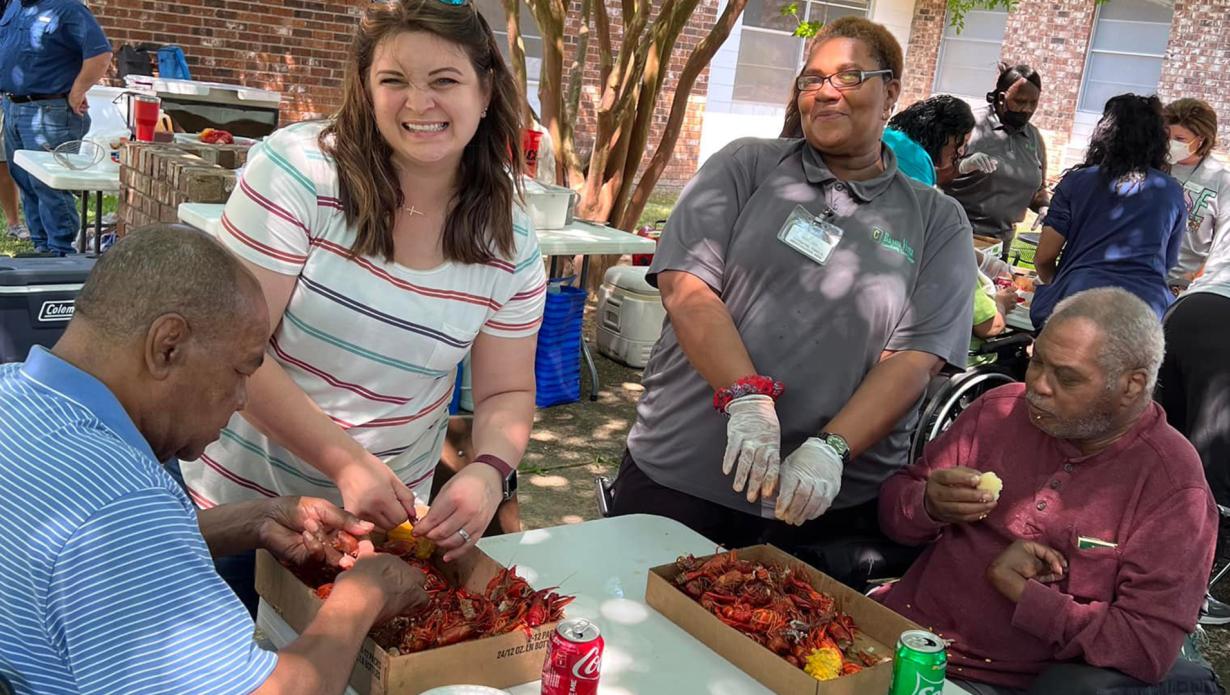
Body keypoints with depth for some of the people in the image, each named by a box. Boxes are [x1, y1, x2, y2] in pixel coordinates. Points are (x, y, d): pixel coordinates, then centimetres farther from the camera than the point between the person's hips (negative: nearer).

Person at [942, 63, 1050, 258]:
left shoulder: (1035, 139, 9)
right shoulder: (971, 123, -7)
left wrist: (1045, 207, -2)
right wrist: (963, 166, -28)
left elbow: (1038, 190, 19)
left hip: (999, 242, 5)